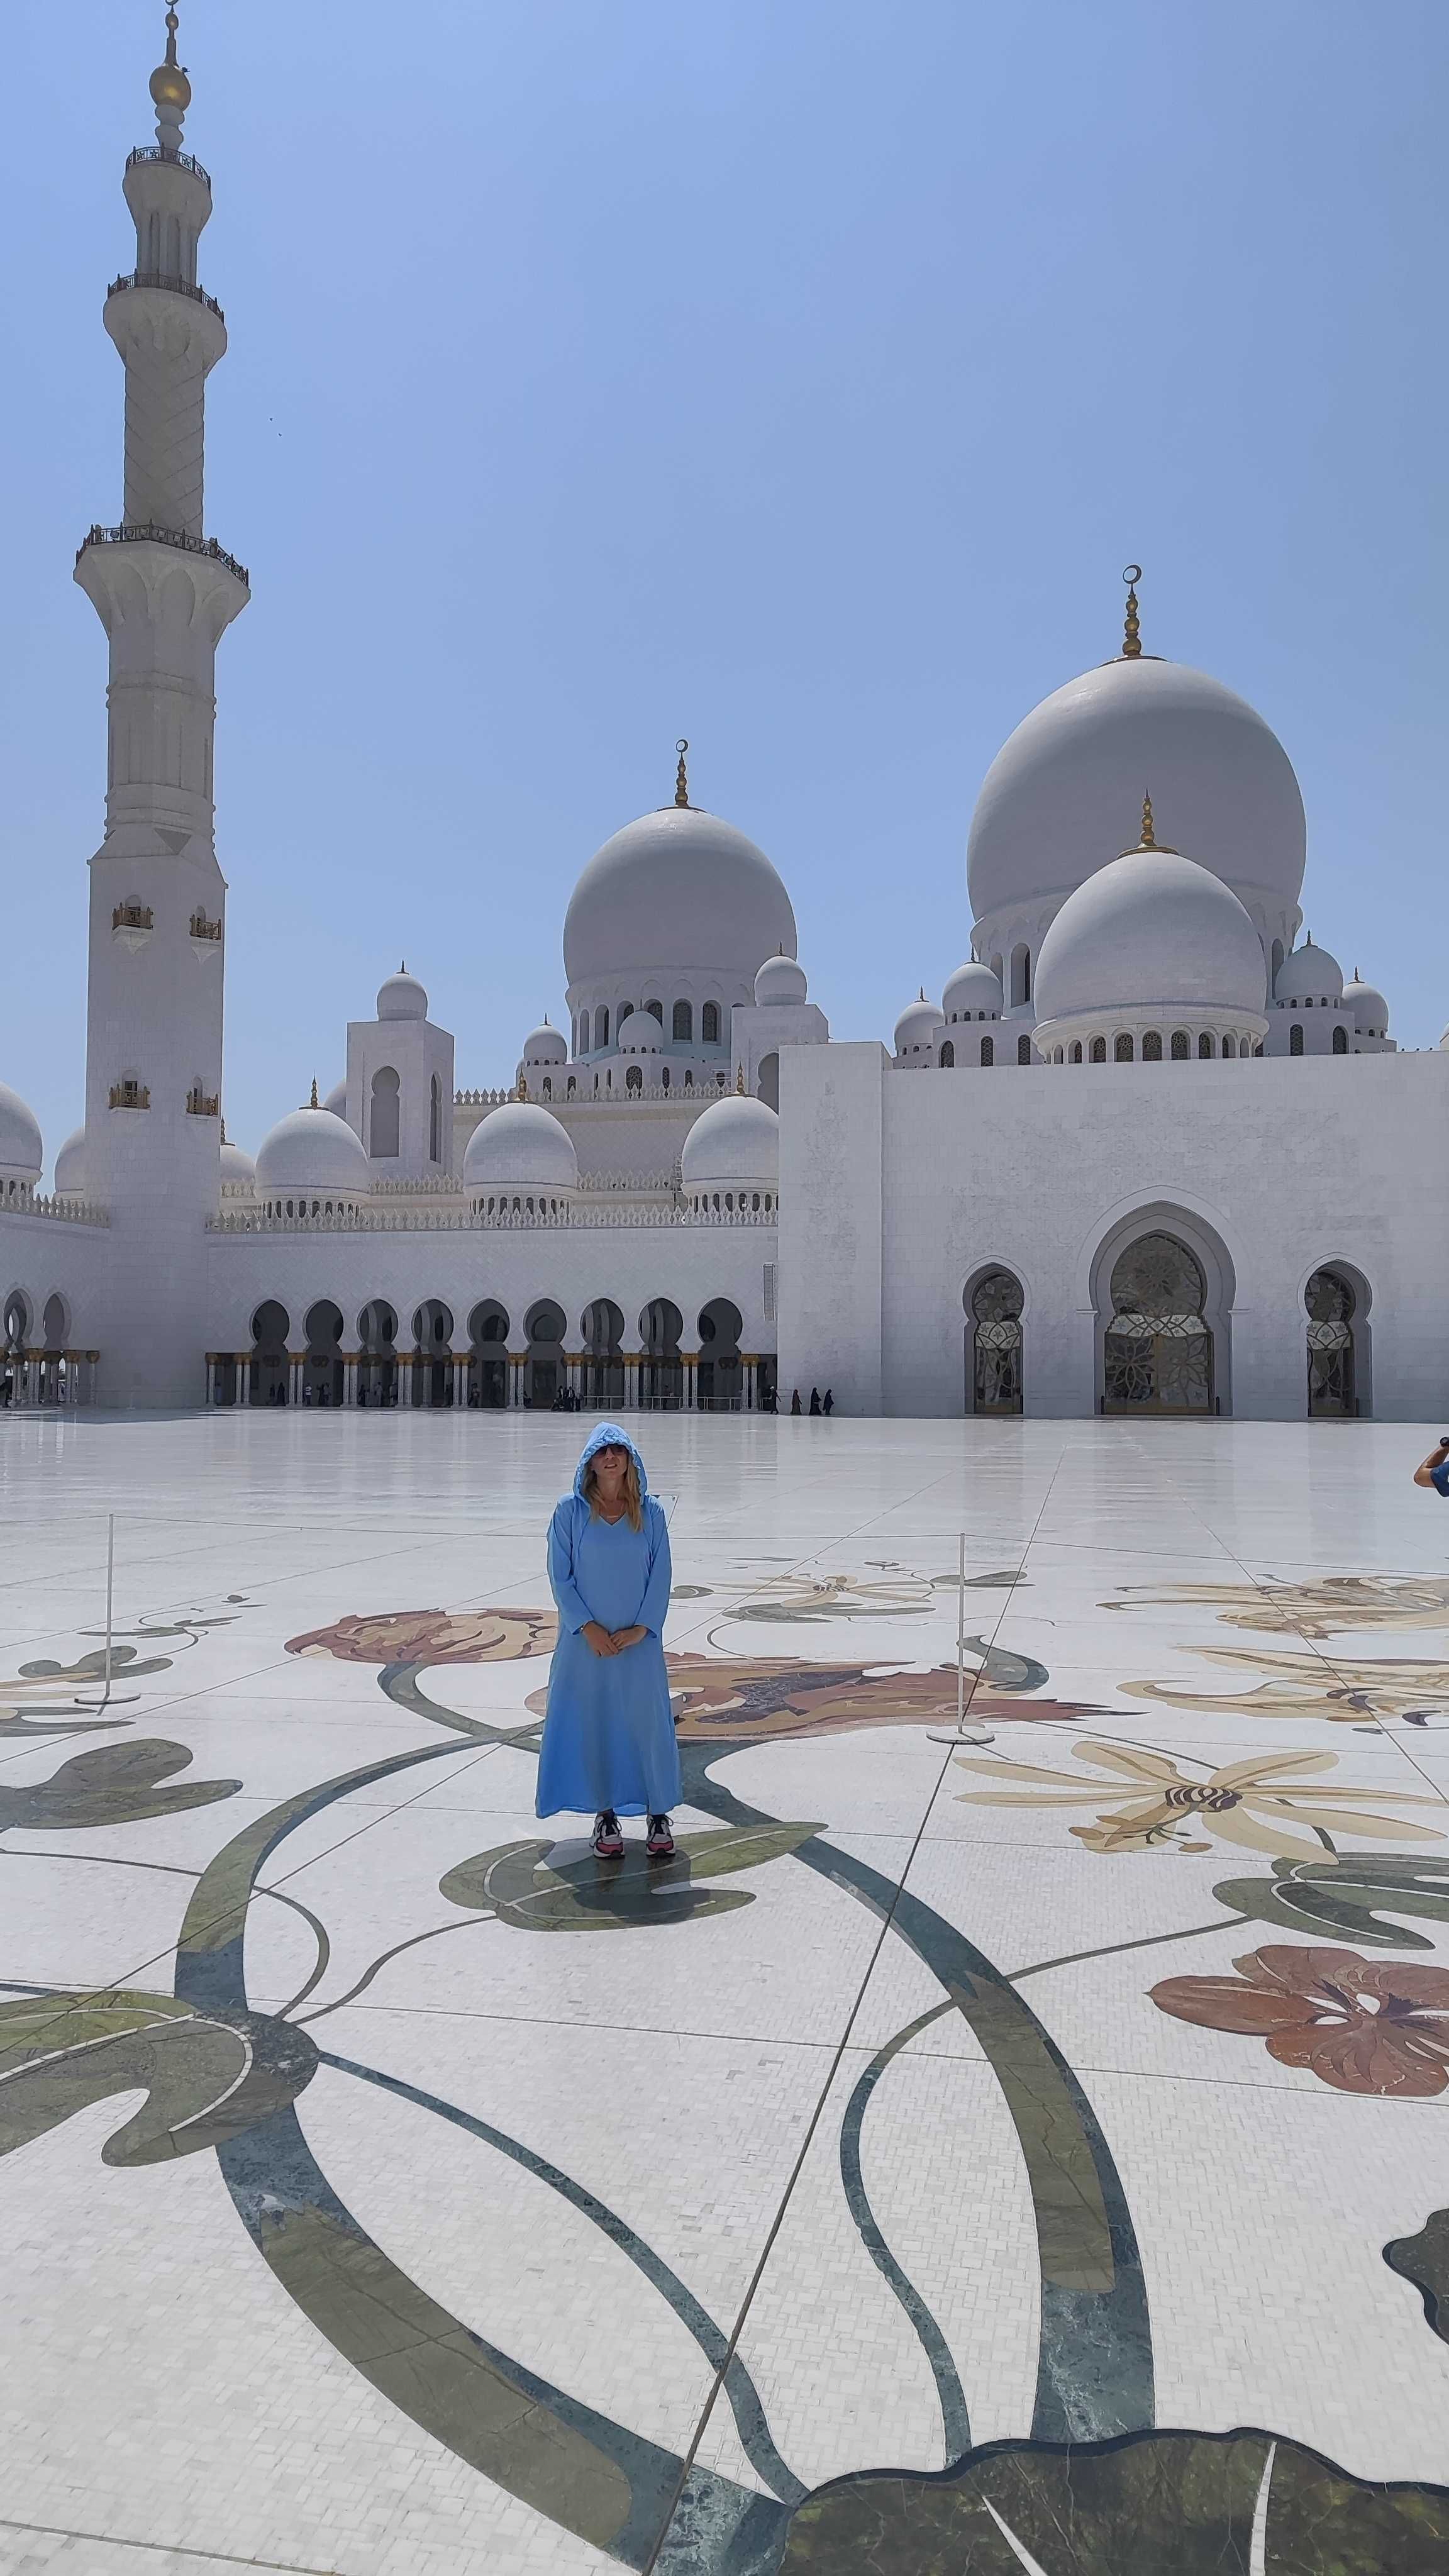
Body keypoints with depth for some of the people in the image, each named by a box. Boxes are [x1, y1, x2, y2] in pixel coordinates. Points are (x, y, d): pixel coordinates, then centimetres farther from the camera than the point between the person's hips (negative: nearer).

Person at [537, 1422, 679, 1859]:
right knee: (592, 1723, 5)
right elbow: (560, 1576, -3)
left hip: (639, 1640, 0)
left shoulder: (650, 1512, -1)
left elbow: (661, 1576, 1)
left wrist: (641, 1628, -9)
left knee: (647, 1721, 4)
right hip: (586, 1638, 0)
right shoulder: (570, 1511, -3)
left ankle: (659, 1814, 18)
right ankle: (605, 1814, 19)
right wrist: (588, 1627, -11)